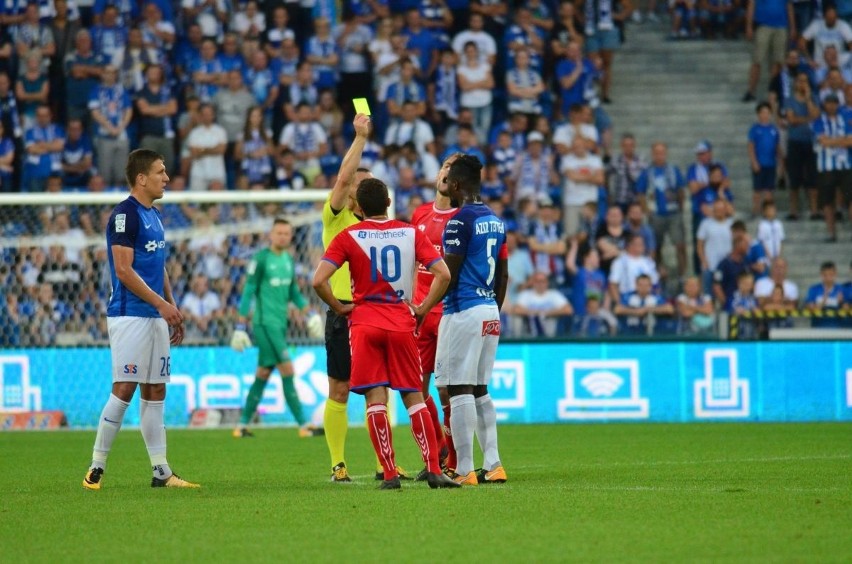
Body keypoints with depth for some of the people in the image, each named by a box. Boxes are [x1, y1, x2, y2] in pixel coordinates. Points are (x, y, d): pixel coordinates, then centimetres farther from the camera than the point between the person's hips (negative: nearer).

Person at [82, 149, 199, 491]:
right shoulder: (124, 215, -12)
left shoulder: (153, 216, 17)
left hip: (155, 317, 9)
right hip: (129, 316, -9)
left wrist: (173, 309, 16)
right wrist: (162, 304, -17)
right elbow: (123, 271, -16)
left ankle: (161, 472, 9)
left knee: (155, 391, 8)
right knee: (124, 389, -10)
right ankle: (96, 468, -4)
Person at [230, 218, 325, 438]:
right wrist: (240, 327, -11)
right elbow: (248, 293, -9)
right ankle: (303, 425, -10)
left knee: (263, 374, 9)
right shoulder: (261, 259, -9)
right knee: (287, 370, -11)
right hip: (265, 323, -8)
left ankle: (243, 425, 16)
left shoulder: (289, 260, 12)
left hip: (280, 324, 8)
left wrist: (310, 314, 16)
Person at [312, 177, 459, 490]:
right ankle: (434, 470, 1)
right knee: (413, 398, 7)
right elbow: (443, 274, -5)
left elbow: (319, 281, -12)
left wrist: (339, 308, 2)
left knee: (376, 400, -1)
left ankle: (390, 474, -6)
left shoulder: (348, 237, -2)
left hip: (364, 323, -2)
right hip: (402, 323, 2)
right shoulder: (411, 233, 3)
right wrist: (422, 309, 4)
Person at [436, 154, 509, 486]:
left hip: (463, 311, -9)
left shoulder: (460, 221, -13)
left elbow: (449, 275, -15)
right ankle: (493, 465, 11)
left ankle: (464, 471, -7)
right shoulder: (495, 221, 13)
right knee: (480, 390, 14)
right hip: (490, 311, 9)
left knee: (460, 390, -6)